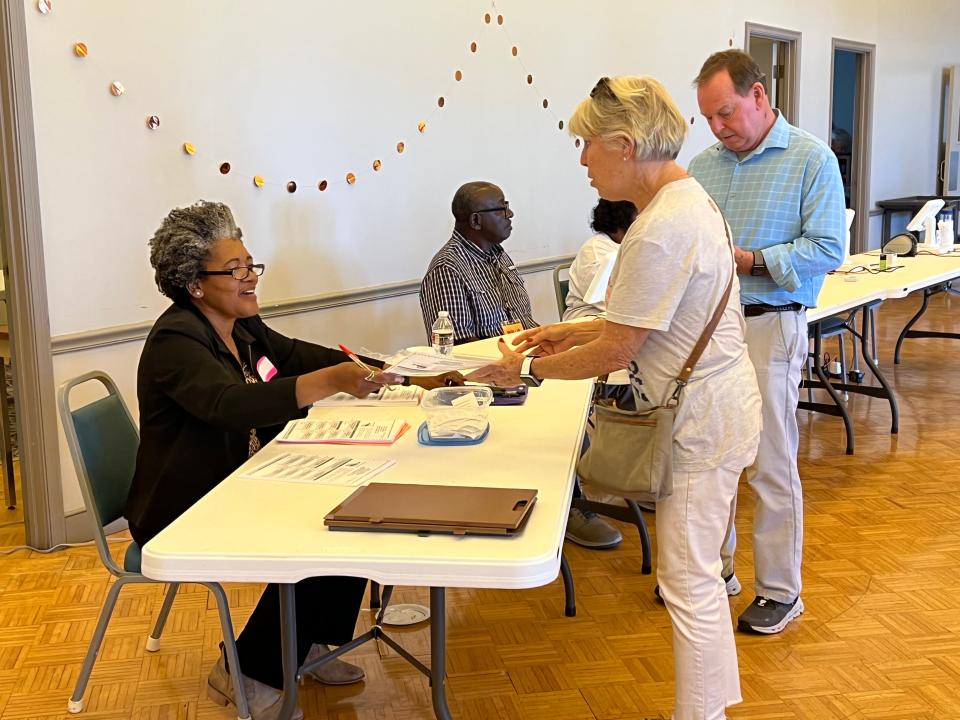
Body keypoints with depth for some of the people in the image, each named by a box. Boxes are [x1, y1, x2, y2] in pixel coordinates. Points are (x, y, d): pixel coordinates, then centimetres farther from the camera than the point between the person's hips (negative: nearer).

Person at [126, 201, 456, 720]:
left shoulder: (244, 328, 7)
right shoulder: (176, 340, -21)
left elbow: (308, 358, 5)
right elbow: (232, 404, -38)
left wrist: (397, 374, -6)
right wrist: (331, 380, -49)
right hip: (186, 516, -8)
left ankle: (308, 644, 15)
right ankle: (246, 675, 0)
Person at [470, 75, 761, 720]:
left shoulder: (660, 231, -25)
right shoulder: (691, 197, 9)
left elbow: (616, 351, -21)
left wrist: (528, 368, -9)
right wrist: (571, 332, 11)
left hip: (700, 422, -11)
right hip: (714, 406, 11)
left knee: (690, 583, 1)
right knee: (698, 575, 22)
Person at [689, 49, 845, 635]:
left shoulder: (811, 159, -5)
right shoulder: (703, 165, 10)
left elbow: (829, 249, -12)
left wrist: (749, 260, -18)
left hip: (769, 328, -5)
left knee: (771, 465, 2)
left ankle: (781, 591, 16)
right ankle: (714, 566, 31)